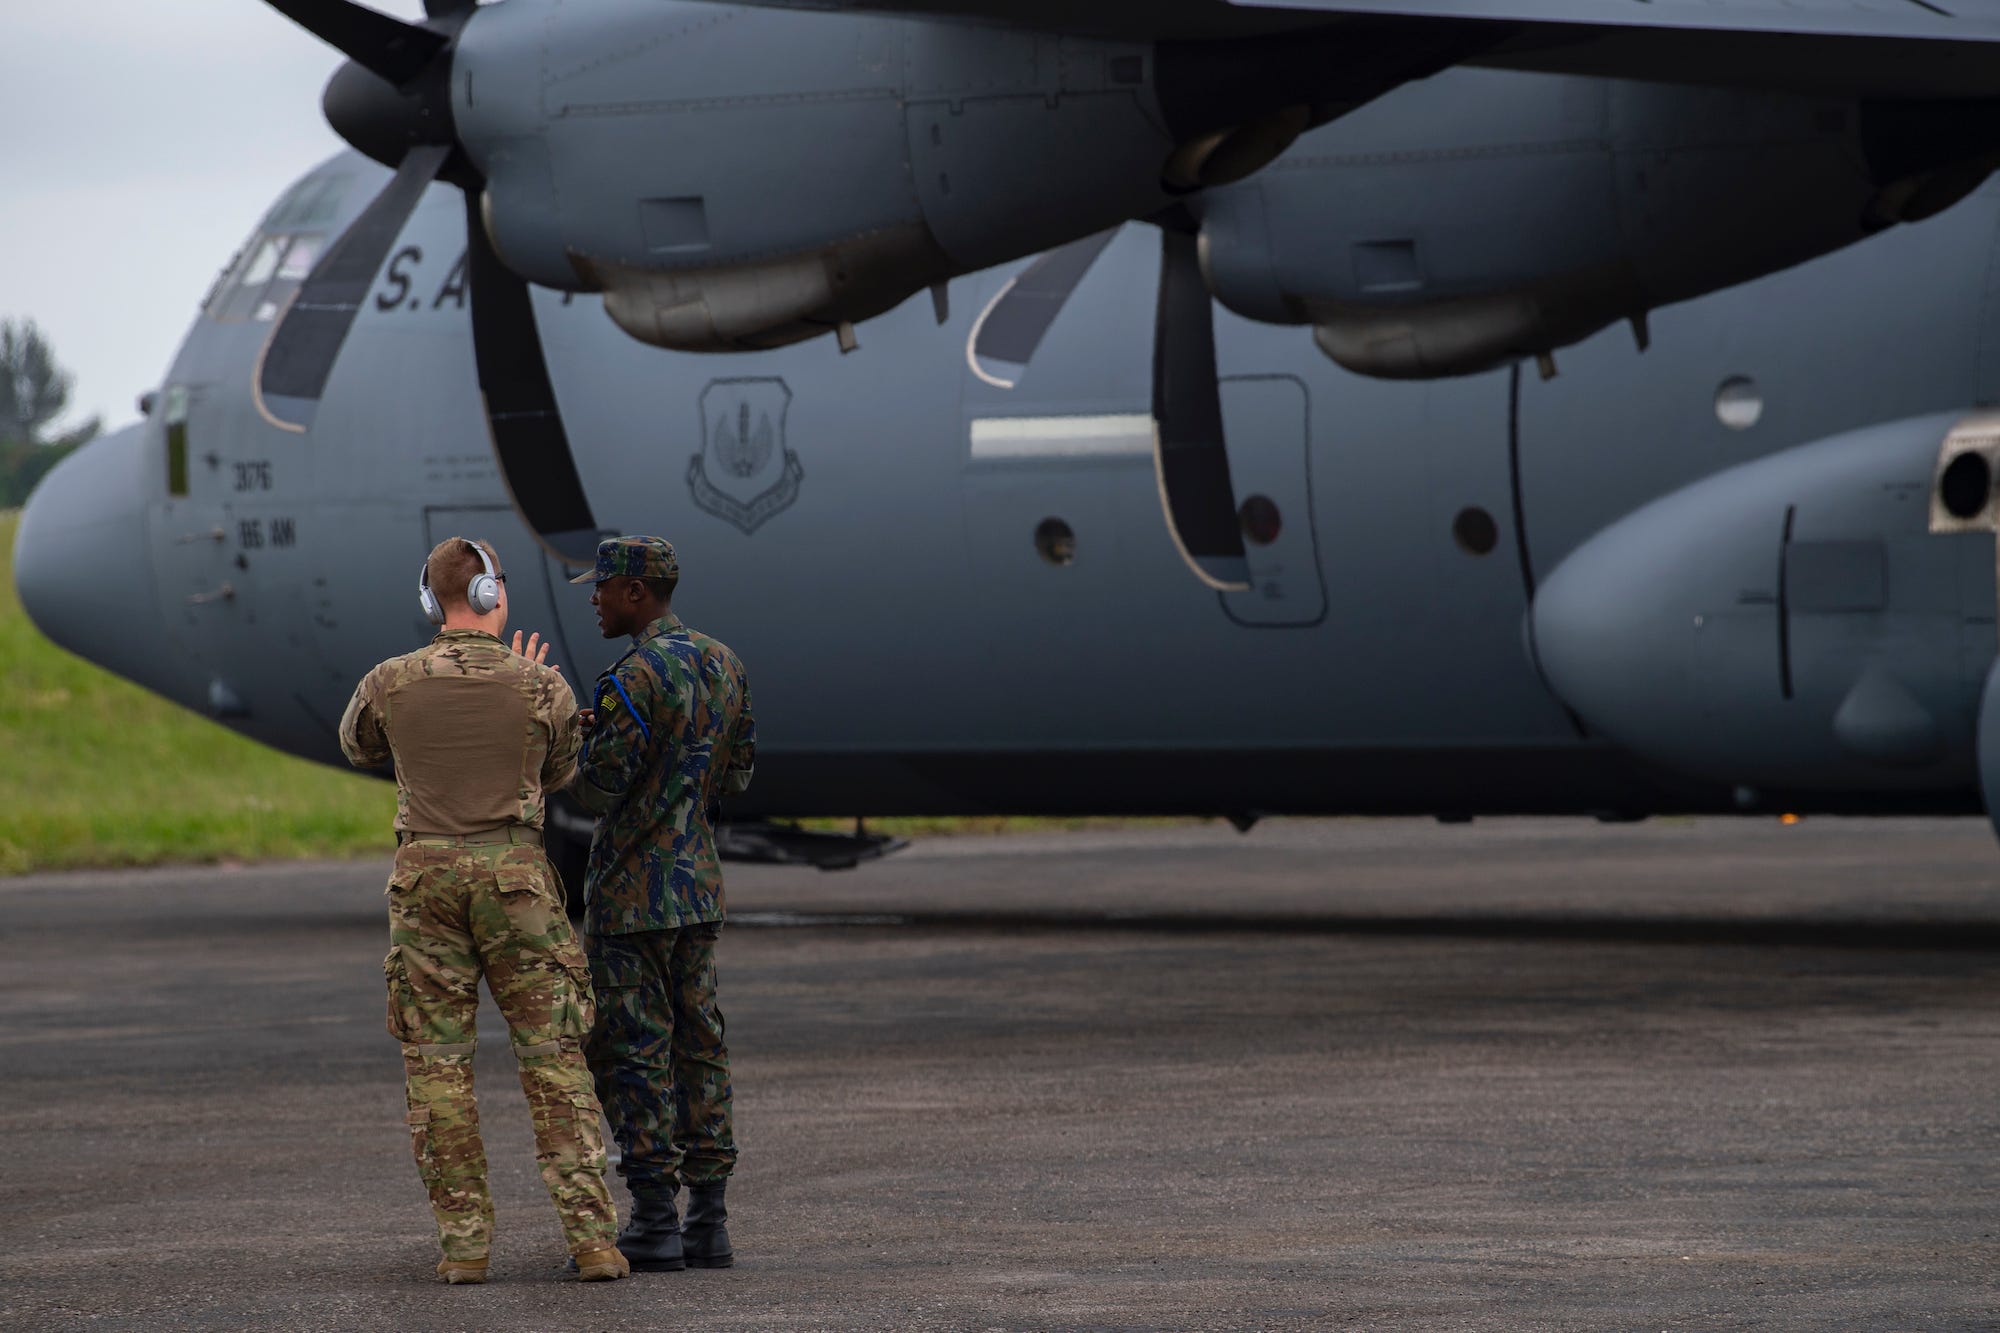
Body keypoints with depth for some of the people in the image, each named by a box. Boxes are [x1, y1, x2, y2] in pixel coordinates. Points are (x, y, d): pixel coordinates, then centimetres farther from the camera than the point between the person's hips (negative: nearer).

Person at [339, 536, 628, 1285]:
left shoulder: (389, 684, -2)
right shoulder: (539, 685, -5)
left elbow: (360, 749, 22)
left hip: (426, 876, 1)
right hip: (516, 876, -1)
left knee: (438, 1063, 7)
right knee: (554, 1058, 2)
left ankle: (464, 1243, 3)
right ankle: (591, 1236, -7)